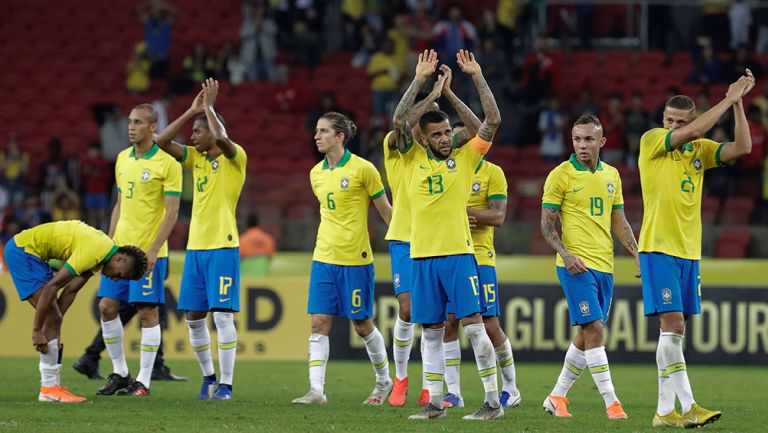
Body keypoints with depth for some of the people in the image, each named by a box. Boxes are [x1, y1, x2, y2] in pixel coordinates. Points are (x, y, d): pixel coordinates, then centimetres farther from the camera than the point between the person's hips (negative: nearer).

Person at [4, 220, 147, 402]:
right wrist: (37, 330, -23)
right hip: (23, 250, -10)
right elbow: (51, 286, -27)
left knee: (53, 320, 6)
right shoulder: (94, 251, -25)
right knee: (52, 319, -13)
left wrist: (54, 328, 5)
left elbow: (70, 291, 9)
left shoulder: (103, 249, 6)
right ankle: (49, 388, -12)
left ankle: (52, 385, 7)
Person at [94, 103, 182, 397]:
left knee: (148, 312, -4)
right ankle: (119, 373, 15)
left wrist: (153, 249, -17)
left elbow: (172, 211, -11)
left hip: (149, 251, -7)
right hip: (120, 249, 7)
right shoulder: (123, 159, 12)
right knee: (107, 307, 3)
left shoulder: (167, 163, -9)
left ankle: (144, 381, 2)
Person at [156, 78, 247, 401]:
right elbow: (162, 142, 7)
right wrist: (191, 112, 4)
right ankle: (208, 377, 20)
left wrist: (209, 107, -13)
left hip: (222, 246, -7)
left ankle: (226, 383, -6)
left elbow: (221, 138, -26)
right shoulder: (195, 158, 14)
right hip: (195, 246, 7)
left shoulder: (235, 157, -5)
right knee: (193, 316, 7)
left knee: (222, 314, -9)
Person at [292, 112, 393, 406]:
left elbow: (385, 211, -3)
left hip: (355, 259, -5)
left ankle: (384, 381, 25)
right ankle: (316, 390, -8)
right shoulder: (316, 173, 8)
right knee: (319, 322, -5)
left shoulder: (363, 169, -9)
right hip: (324, 258, 5)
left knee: (362, 324, 5)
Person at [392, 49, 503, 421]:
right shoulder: (414, 159, 7)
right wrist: (419, 80, -8)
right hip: (423, 254, 2)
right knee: (431, 331, 7)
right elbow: (399, 121, -4)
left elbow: (493, 120, -1)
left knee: (474, 325, -7)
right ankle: (434, 403, 13)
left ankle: (493, 402, -4)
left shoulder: (465, 157, 6)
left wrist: (477, 77, -5)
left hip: (459, 253, -2)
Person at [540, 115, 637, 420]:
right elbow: (547, 224, -5)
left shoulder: (612, 175, 12)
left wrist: (637, 254, 9)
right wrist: (565, 254, -20)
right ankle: (611, 403, -14)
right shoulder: (560, 175, -5)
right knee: (593, 330, -13)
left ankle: (557, 396, 22)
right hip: (576, 265, -6)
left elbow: (619, 222, 19)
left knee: (587, 335, 9)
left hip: (604, 265, 6)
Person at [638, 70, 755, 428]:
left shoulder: (700, 150, 11)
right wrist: (728, 100, -13)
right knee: (672, 326, -13)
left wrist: (738, 103, -5)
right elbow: (691, 133, -19)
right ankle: (687, 406, -16)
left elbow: (742, 147, 0)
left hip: (688, 251, 6)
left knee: (675, 332, 6)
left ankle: (665, 411, 8)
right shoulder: (652, 141, -4)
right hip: (658, 248, -6)